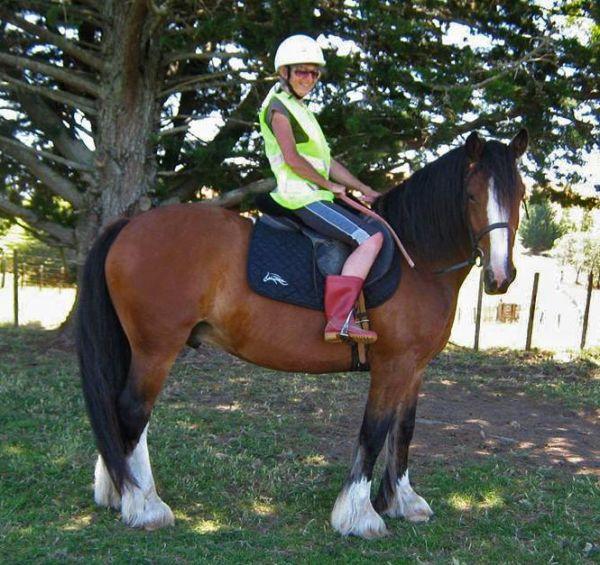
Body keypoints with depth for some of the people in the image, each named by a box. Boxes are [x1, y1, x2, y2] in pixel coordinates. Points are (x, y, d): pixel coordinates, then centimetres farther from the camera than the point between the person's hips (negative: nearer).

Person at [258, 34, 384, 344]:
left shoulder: (299, 109, 24)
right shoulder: (278, 105, -5)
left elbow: (326, 160, 23)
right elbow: (292, 158, -18)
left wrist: (364, 189, 15)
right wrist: (329, 185, -9)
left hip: (314, 195, 10)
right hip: (302, 197, -10)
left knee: (376, 228, 14)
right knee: (371, 239, -23)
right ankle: (339, 319, -30)